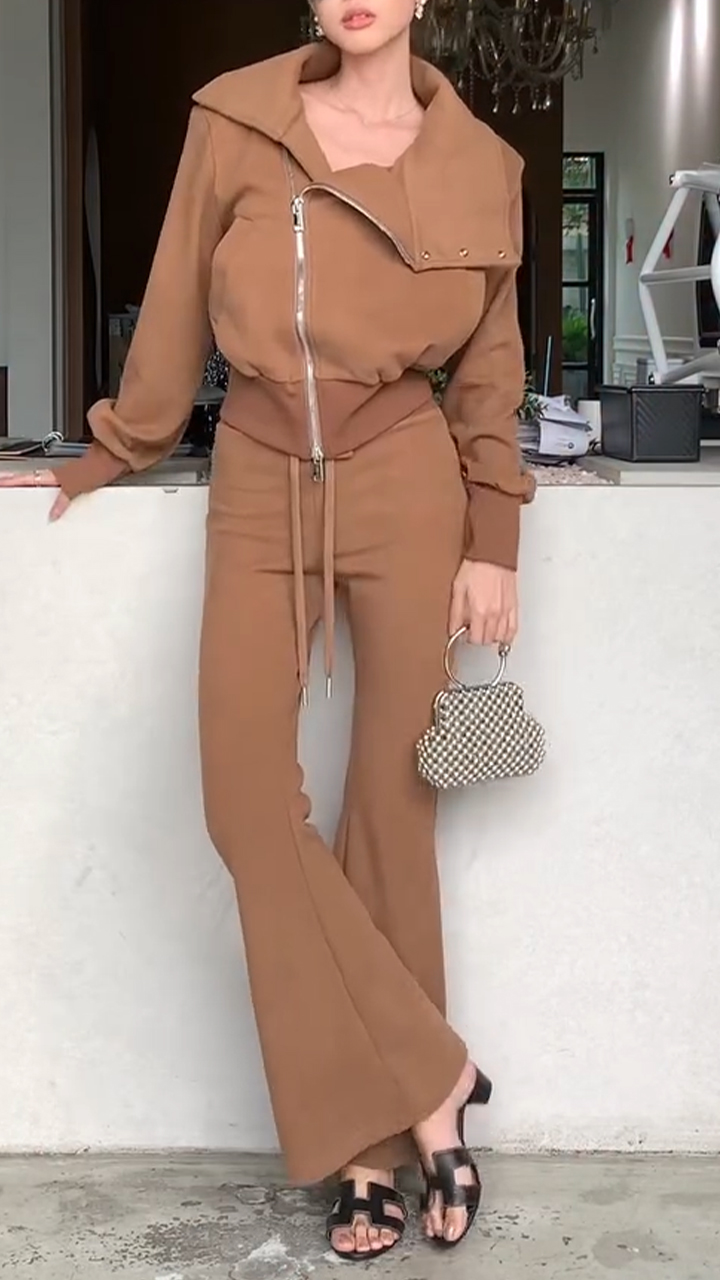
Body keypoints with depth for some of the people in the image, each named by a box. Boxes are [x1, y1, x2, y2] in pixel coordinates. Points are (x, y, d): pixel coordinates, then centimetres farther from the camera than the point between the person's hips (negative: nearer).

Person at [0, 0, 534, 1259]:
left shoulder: (475, 161, 1)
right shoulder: (233, 121, -1)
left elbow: (488, 368, 7)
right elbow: (178, 311, 8)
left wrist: (492, 545, 2)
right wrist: (115, 449, 16)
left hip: (405, 486, 0)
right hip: (261, 489, 1)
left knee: (390, 796, 2)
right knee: (248, 798, -8)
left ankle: (372, 1135, 15)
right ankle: (427, 1086, 5)